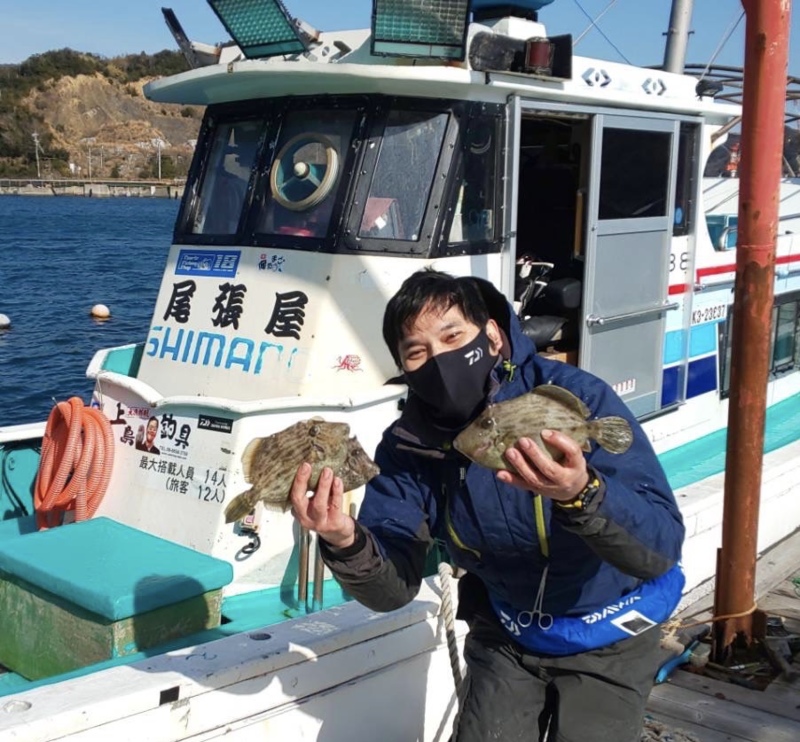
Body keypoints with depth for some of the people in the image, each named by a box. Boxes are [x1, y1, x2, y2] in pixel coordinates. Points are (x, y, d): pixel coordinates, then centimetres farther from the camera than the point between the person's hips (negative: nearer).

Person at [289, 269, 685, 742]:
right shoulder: (409, 446, -15)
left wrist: (582, 494, -56)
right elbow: (393, 590, -18)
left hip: (610, 635, -3)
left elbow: (662, 547, -35)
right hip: (507, 634, 3)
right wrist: (347, 543, -40)